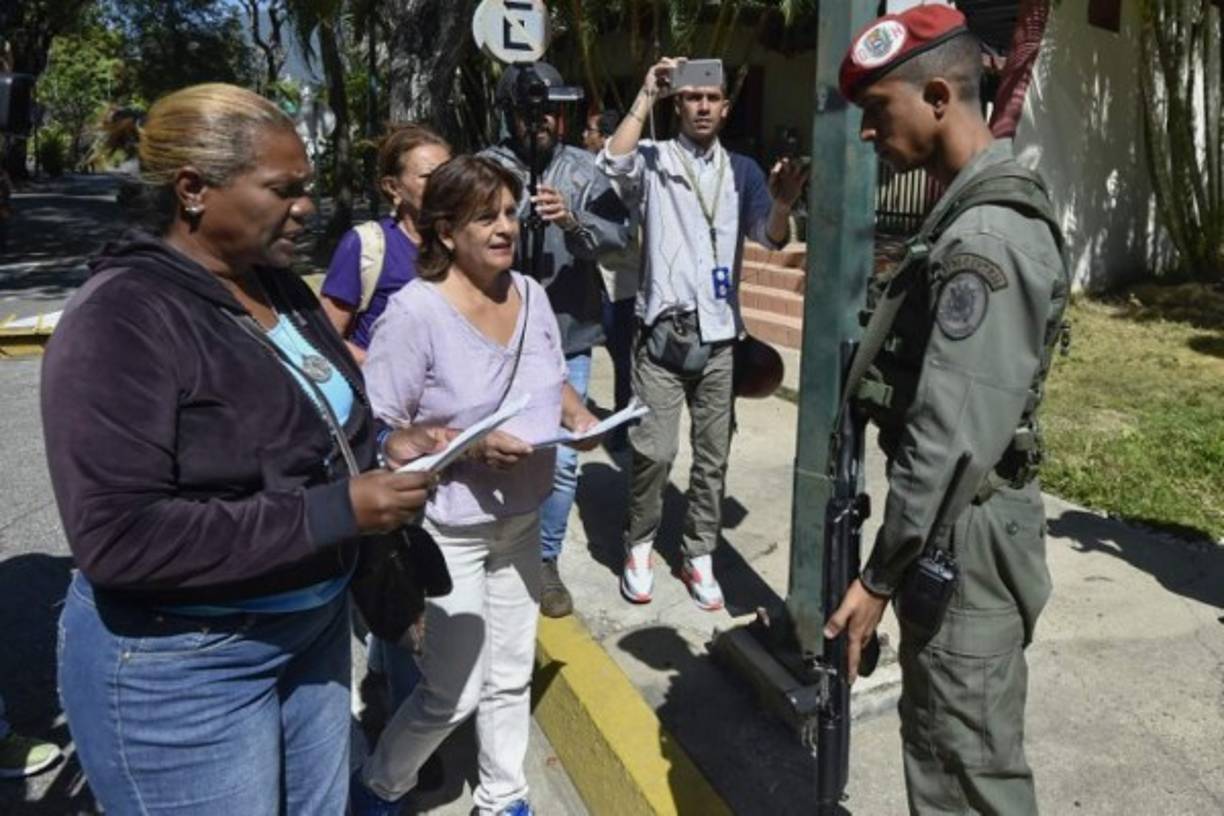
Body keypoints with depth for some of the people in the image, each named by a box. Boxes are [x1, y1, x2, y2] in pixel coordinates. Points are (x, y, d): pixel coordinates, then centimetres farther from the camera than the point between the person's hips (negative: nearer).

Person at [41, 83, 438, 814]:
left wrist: (381, 447, -6)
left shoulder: (280, 287, 3)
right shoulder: (121, 319, -22)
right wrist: (338, 511, -29)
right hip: (180, 667, -7)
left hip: (314, 626, 8)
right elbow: (118, 538, -28)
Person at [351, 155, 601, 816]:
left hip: (520, 517, 7)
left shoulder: (531, 294, 0)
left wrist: (580, 416, -7)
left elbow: (554, 380, 14)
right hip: (447, 527, -6)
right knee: (455, 693, 4)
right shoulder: (415, 311, -20)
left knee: (511, 676, 19)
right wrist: (471, 445, -28)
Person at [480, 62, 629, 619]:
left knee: (561, 461, 8)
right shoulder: (487, 168, -4)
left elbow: (618, 232, -9)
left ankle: (545, 562, 28)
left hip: (568, 340, 2)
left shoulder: (583, 168, 2)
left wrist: (572, 221, -25)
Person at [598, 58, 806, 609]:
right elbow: (612, 162, -20)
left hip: (719, 334, 3)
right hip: (663, 331, -3)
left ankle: (699, 557, 19)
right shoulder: (653, 161, 2)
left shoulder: (741, 170, 11)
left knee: (712, 455, 7)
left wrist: (783, 203, -21)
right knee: (653, 450, -5)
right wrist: (646, 95, -16)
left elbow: (771, 238, 0)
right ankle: (639, 547, 16)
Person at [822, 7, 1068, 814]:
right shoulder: (985, 210, 11)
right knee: (948, 741, 23)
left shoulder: (984, 238, -22)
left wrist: (880, 575, -18)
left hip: (964, 537, -10)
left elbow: (951, 436, -25)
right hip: (963, 523, 10)